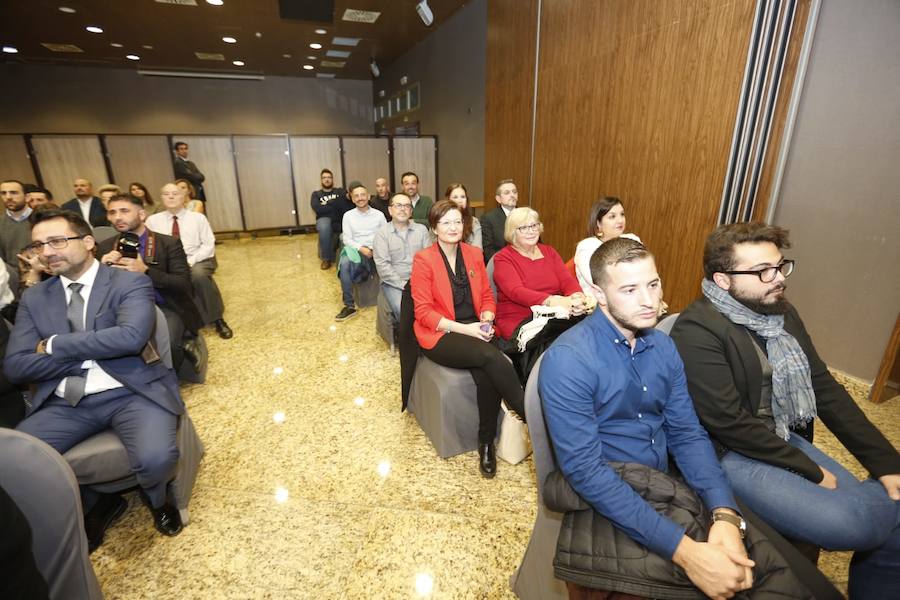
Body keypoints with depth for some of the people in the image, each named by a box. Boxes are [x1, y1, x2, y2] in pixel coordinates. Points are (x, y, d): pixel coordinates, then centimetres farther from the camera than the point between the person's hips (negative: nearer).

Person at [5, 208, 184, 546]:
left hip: (131, 393, -5)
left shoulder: (130, 283, -2)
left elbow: (131, 337, -21)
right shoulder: (33, 299, 12)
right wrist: (95, 352, -10)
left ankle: (156, 499, 12)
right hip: (65, 403, 5)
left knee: (156, 459, -28)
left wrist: (55, 345, -9)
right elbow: (15, 366, 2)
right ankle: (89, 505, 14)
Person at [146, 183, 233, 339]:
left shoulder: (198, 217, 5)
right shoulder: (153, 220, 10)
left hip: (198, 260, -2)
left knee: (198, 274, -37)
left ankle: (217, 319, -22)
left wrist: (191, 260, -16)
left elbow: (209, 245, -2)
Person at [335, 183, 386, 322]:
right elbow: (347, 239, 2)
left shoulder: (379, 214, 10)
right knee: (344, 263, -34)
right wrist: (361, 248, -15)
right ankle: (349, 306, -27)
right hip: (355, 250, 1)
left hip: (375, 252, -1)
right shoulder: (348, 215, 10)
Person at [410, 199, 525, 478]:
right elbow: (424, 311, -9)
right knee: (491, 356, -30)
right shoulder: (423, 260, -6)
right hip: (440, 335, -4)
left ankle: (486, 443, -7)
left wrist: (486, 321, -8)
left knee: (485, 373, -27)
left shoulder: (474, 254, 9)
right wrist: (462, 328, -18)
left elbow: (487, 296, 14)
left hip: (475, 331, 4)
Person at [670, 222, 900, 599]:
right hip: (731, 454, -8)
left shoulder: (782, 312, 6)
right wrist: (811, 472, -11)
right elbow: (729, 423, -20)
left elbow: (825, 389, 8)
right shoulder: (698, 331, -20)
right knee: (848, 524, -26)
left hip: (789, 441, 8)